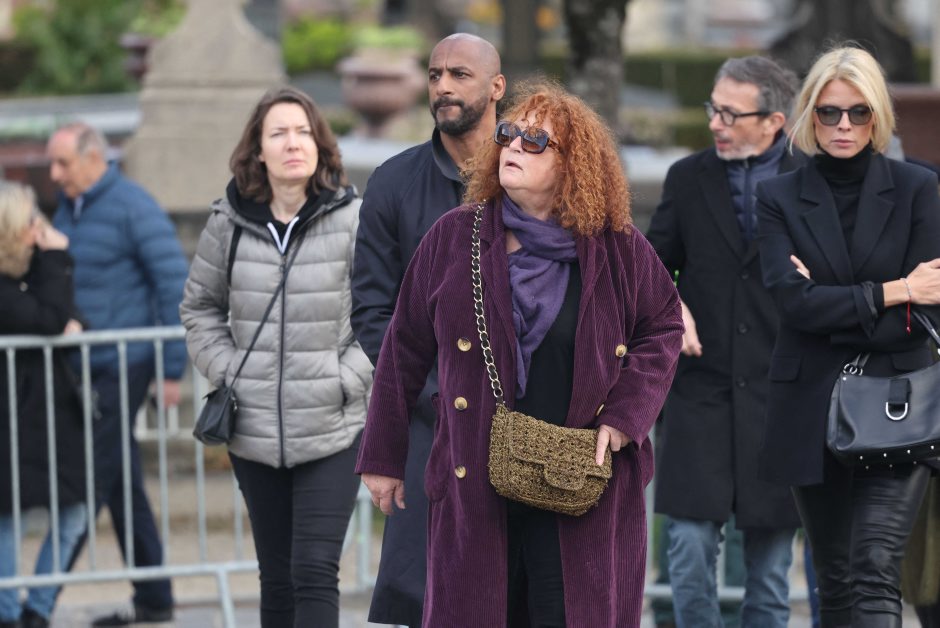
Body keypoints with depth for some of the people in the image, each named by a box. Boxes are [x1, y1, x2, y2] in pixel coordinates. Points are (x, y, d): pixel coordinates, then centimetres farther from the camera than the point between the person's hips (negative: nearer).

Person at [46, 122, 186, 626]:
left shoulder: (133, 208, -10)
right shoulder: (67, 210, 13)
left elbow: (175, 283, -12)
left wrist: (173, 370, -13)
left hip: (123, 368, -8)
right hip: (86, 369, 8)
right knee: (123, 487, 11)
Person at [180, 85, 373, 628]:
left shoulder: (352, 220, -7)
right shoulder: (229, 224, 1)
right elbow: (200, 307, 16)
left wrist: (346, 378, -9)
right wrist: (226, 371, 3)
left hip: (334, 431, -3)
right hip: (254, 433, 3)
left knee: (315, 573, -11)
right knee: (277, 579, 11)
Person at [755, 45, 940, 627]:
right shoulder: (780, 198, 4)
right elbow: (793, 301, -10)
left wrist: (831, 305, -10)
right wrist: (890, 293, -13)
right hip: (813, 410, 2)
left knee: (875, 573, -16)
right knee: (836, 580, 10)